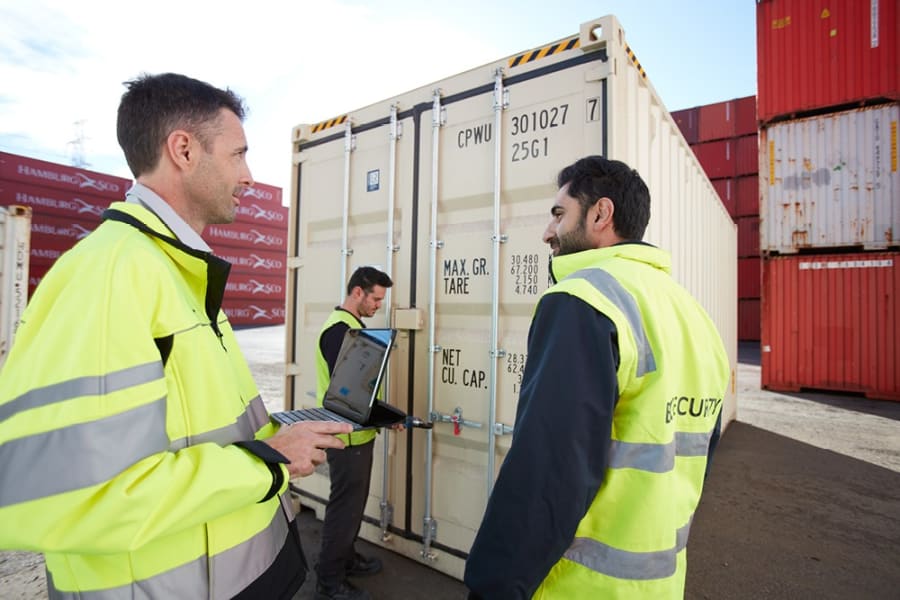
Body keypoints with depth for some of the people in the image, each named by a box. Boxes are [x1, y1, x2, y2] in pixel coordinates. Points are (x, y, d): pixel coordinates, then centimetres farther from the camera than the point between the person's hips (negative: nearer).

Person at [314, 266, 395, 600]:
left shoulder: (354, 326, 11)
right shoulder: (339, 330, -21)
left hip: (359, 432, 10)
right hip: (348, 435, -10)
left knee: (354, 502, 22)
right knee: (345, 506, 4)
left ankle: (346, 559, 39)